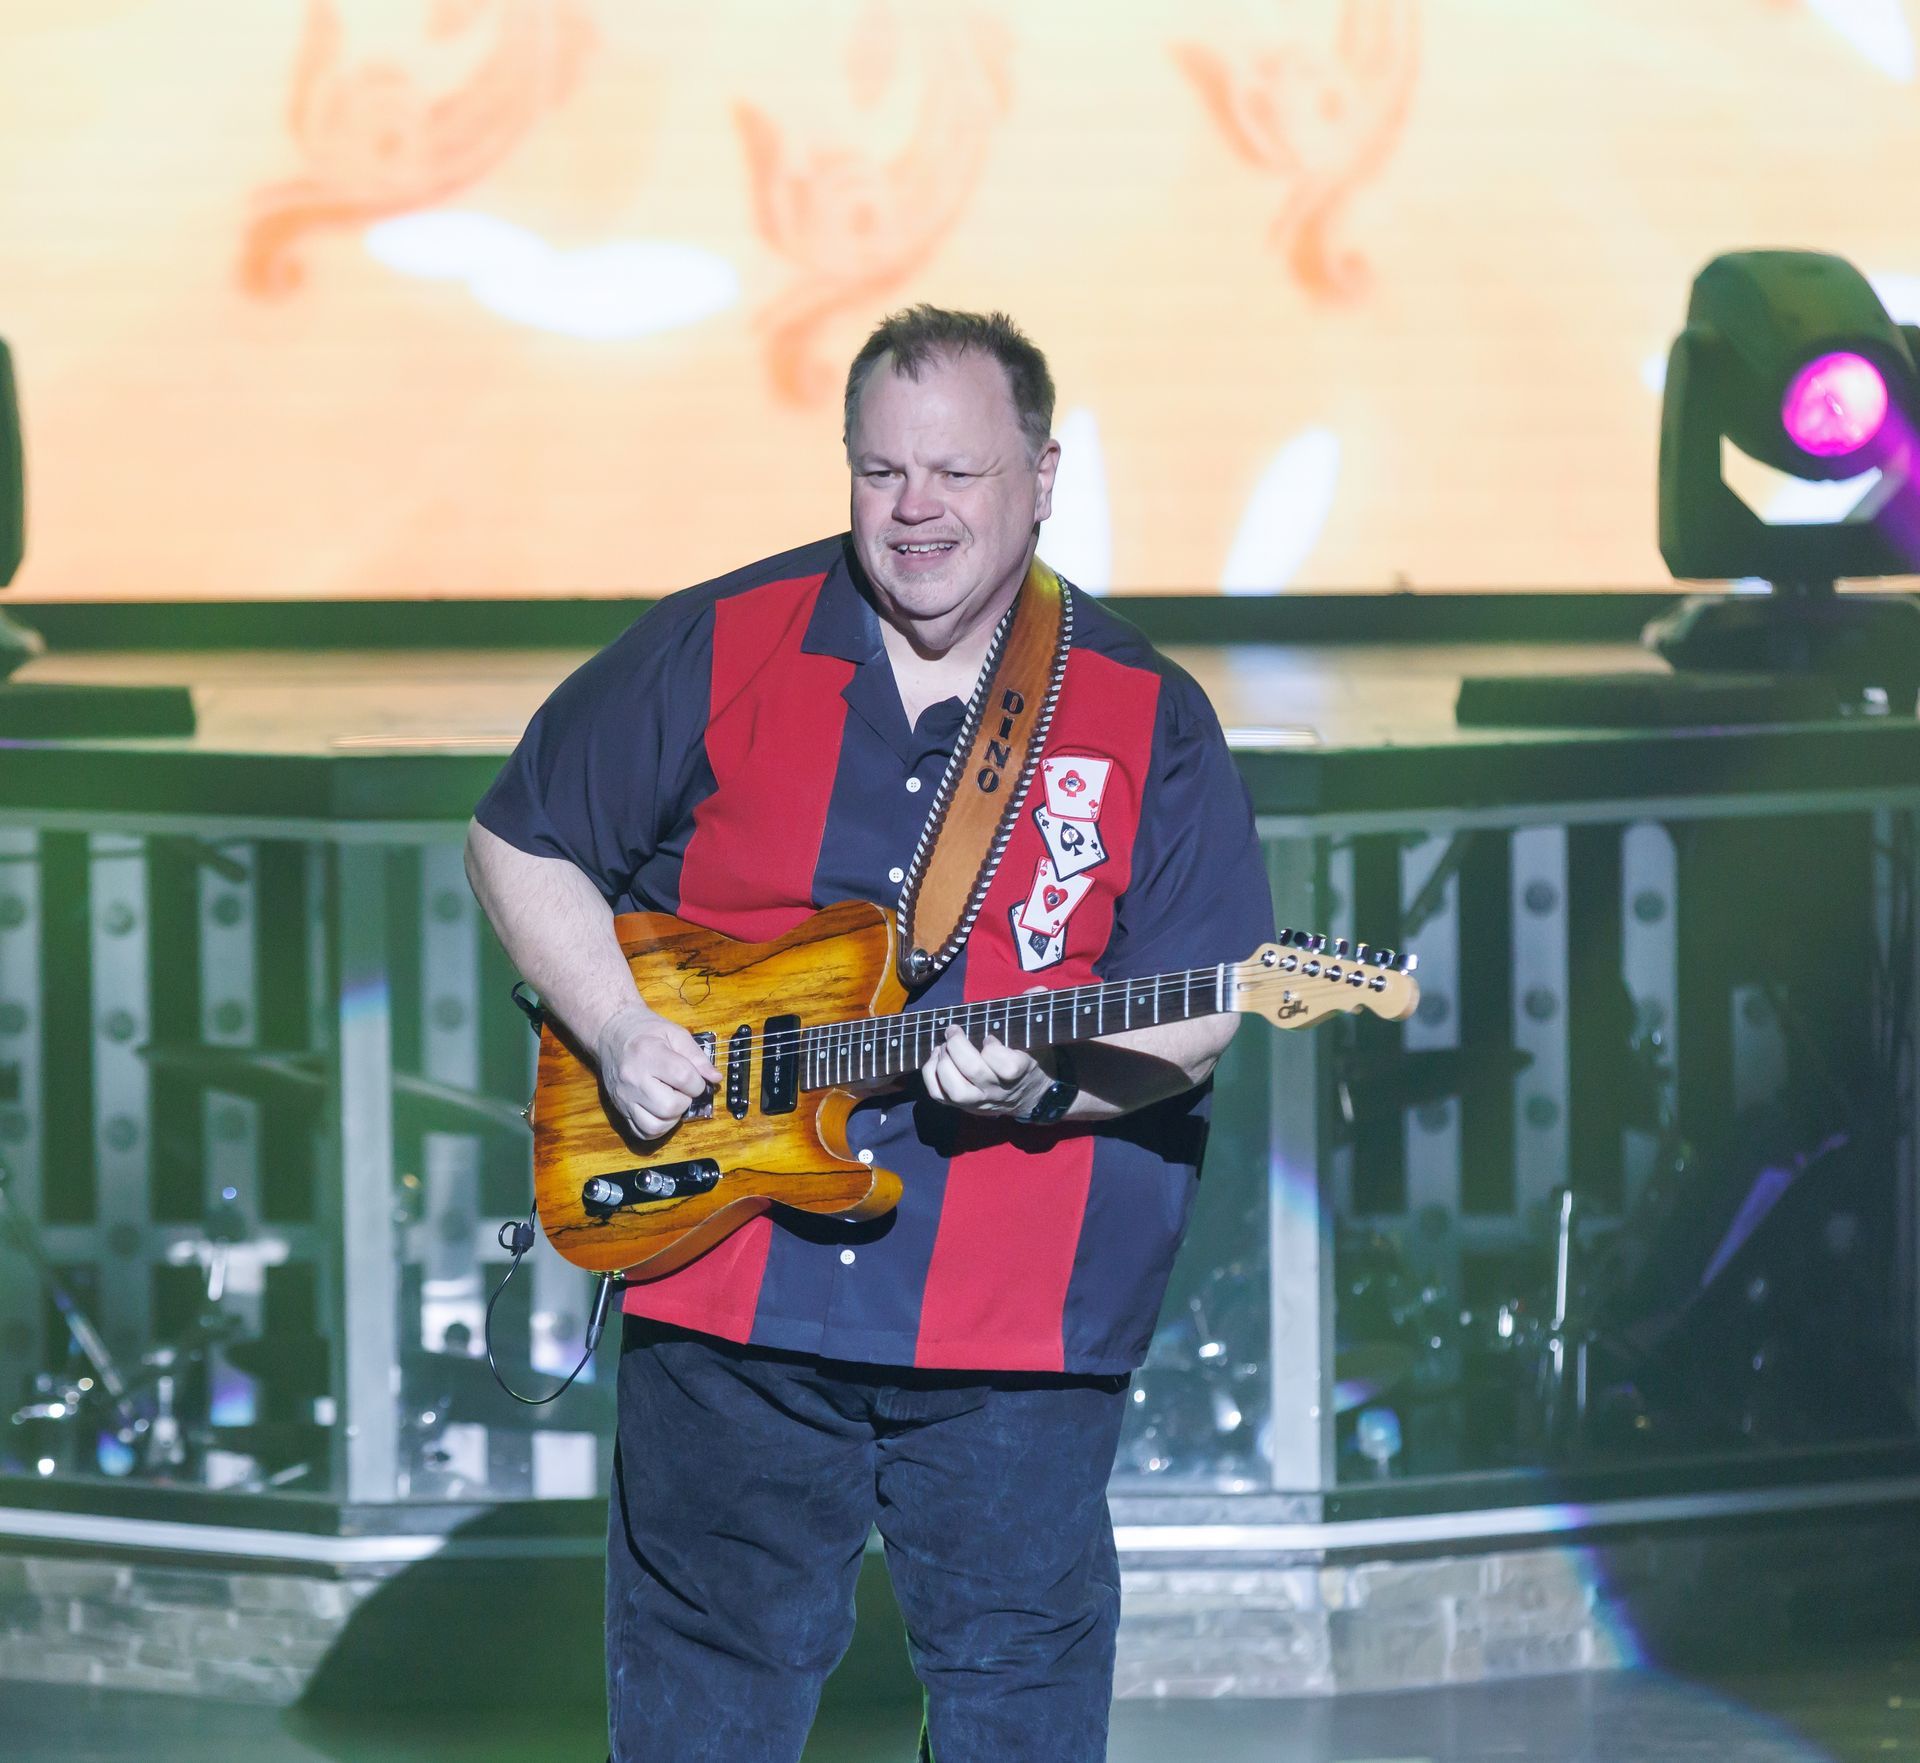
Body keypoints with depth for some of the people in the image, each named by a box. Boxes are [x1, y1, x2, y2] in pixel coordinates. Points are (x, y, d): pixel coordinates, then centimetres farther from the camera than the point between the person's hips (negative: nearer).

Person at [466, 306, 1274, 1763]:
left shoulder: (1147, 718, 1)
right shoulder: (714, 653, 2)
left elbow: (1194, 1019, 0)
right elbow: (521, 843, 10)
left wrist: (1045, 1087, -20)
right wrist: (619, 1032, -5)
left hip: (1020, 1315, -1)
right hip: (727, 1283, 1)